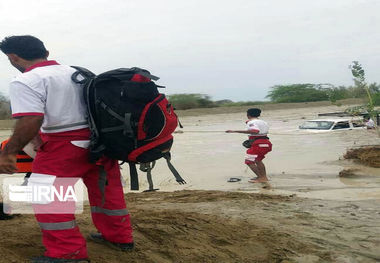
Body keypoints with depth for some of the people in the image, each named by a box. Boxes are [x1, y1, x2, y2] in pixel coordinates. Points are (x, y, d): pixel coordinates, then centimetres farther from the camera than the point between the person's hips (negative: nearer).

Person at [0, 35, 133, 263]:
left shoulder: (26, 81, -10)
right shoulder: (79, 72, 12)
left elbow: (30, 121, -23)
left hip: (64, 144, -8)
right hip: (100, 140, 8)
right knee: (105, 190, 20)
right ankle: (119, 237, 34)